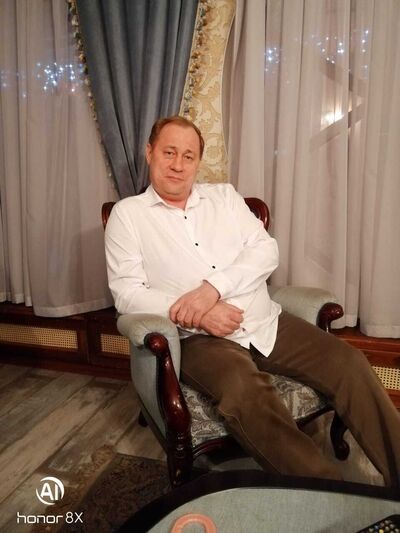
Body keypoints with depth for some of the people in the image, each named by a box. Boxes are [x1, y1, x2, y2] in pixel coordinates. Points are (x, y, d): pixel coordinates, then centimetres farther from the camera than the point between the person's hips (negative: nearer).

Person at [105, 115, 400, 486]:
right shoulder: (127, 214, 5)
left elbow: (266, 250, 1)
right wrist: (196, 315, -19)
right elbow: (127, 293, -5)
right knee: (245, 391, -34)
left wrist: (211, 288, -16)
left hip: (267, 323, 4)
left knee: (349, 364, -11)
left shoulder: (224, 195, 14)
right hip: (199, 337, -3)